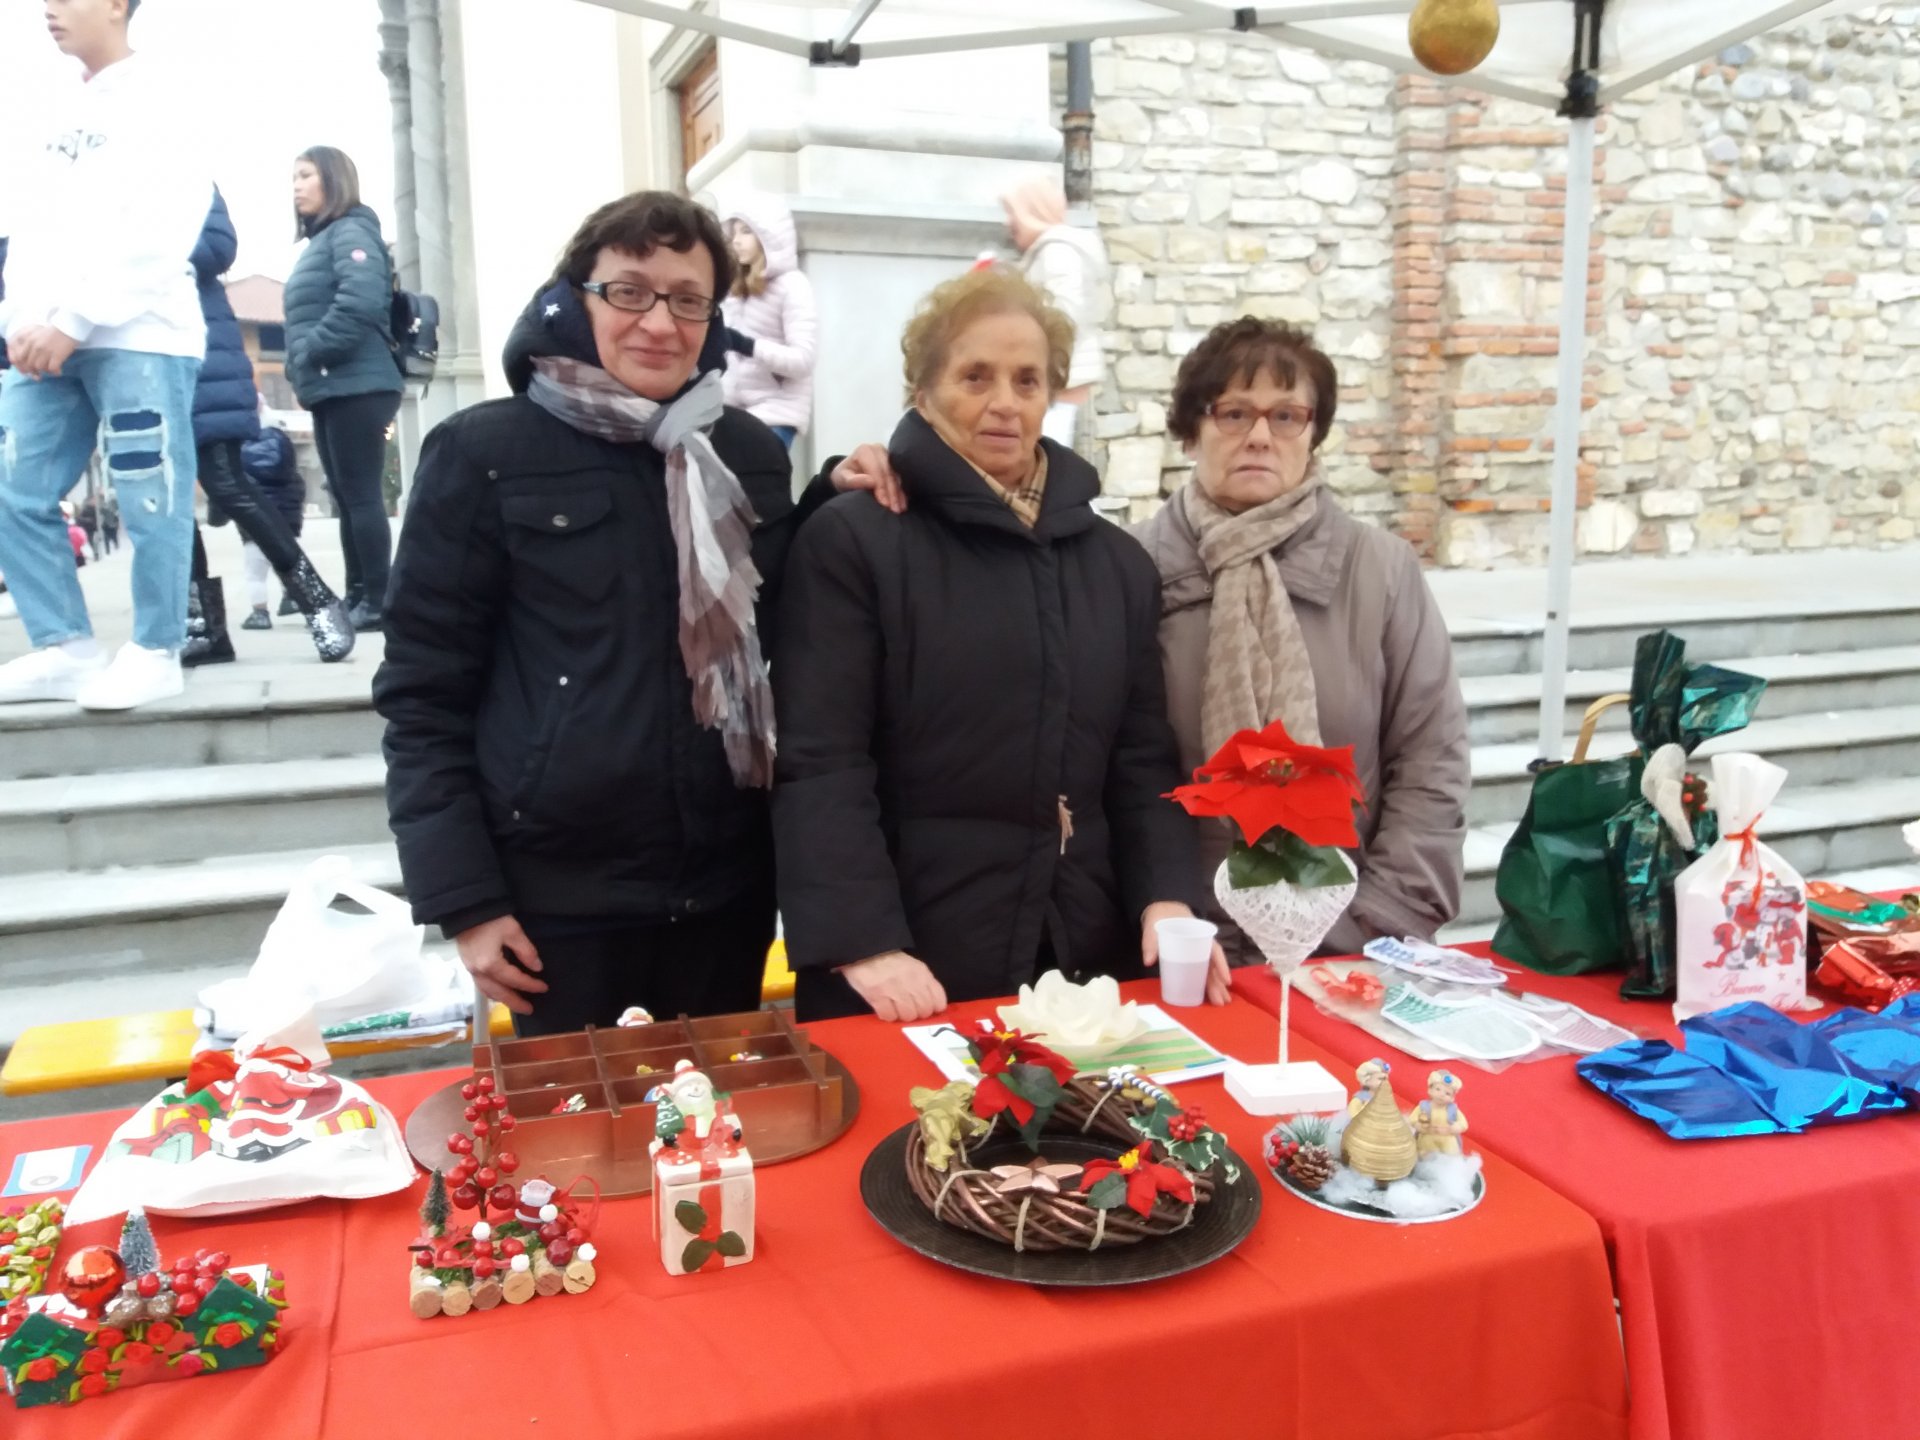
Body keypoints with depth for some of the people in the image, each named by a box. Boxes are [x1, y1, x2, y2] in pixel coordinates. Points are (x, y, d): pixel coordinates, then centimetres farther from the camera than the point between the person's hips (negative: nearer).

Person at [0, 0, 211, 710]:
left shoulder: (157, 106, 0)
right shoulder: (65, 116, 24)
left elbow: (157, 237, -12)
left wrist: (75, 321, -16)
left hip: (137, 338, -8)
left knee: (151, 503, -5)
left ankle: (156, 652, 5)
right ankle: (66, 648, 10)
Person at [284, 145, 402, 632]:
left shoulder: (351, 232, -5)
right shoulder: (321, 241, 24)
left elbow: (360, 301, -22)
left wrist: (311, 356, -17)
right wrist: (299, 371, 13)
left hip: (357, 387, -10)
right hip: (332, 389, 10)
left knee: (362, 495, -9)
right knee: (347, 498, 10)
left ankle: (379, 602, -5)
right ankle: (357, 597, 14)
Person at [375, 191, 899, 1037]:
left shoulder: (747, 450, 5)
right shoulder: (484, 453, -6)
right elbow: (423, 690, -5)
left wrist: (833, 503, -2)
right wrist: (464, 899, -10)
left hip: (726, 886, 4)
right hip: (560, 897, -3)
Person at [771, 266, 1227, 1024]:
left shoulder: (1117, 561, 11)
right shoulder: (853, 540, -5)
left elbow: (1144, 758, 10)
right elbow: (819, 762, -11)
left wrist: (1169, 896, -5)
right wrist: (863, 944, -19)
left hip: (1081, 951, 5)